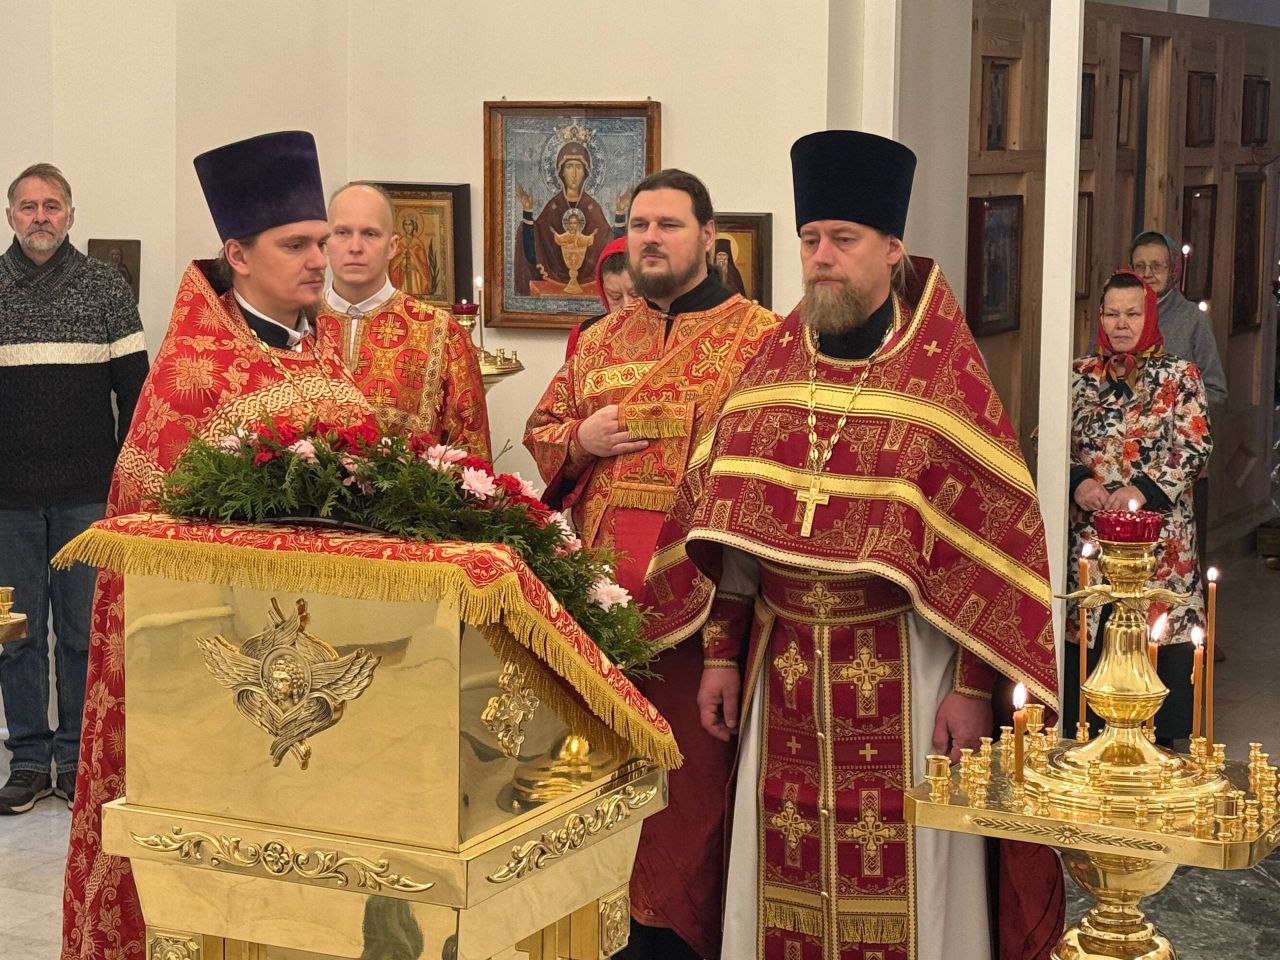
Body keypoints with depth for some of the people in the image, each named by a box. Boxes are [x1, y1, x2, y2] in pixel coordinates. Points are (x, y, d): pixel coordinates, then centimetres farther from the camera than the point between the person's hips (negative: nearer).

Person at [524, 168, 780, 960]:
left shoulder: (759, 337, -2)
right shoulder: (599, 342, 15)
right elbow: (541, 430, 19)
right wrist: (583, 438, 0)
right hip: (601, 584, 5)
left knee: (692, 762, 0)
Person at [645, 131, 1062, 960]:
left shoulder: (945, 377, -7)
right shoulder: (772, 368, 7)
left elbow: (987, 541, -8)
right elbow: (727, 525, 9)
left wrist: (972, 687, -11)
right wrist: (721, 654, 6)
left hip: (901, 668, -4)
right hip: (783, 664, 4)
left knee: (899, 871, 3)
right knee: (782, 867, 9)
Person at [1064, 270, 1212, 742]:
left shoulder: (1179, 375, 5)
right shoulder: (1081, 375, 11)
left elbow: (1196, 447, -2)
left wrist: (1145, 488, -16)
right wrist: (1077, 481, -10)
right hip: (1088, 530, 2)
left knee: (1161, 629, -4)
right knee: (1086, 632, 1)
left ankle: (1156, 737, 6)